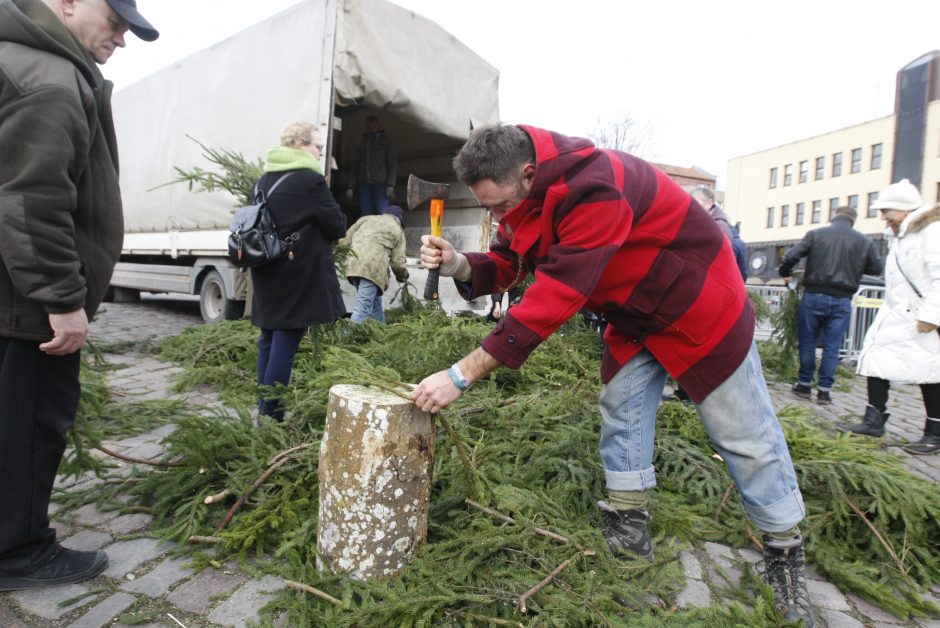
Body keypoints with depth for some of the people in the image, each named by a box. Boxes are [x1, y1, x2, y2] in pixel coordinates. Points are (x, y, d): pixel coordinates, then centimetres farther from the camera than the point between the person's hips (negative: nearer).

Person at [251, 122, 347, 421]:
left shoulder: (264, 180, 12)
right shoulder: (311, 180, -13)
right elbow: (337, 227, -9)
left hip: (266, 273, 8)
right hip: (299, 275, -8)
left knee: (268, 339, 13)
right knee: (286, 340, -4)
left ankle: (264, 407, 22)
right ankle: (272, 413, 1)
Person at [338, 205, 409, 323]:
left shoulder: (365, 219, 25)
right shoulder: (398, 230, 17)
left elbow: (344, 241, 21)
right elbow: (397, 262, 9)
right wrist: (403, 276, 29)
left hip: (354, 266, 5)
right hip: (373, 268, -5)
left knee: (375, 305, 20)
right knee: (362, 310, -11)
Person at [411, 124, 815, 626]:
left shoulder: (591, 189, -38)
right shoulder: (524, 192, -8)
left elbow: (555, 297, -40)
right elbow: (504, 265, -3)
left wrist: (462, 375, -38)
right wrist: (459, 265, -28)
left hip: (697, 301, -8)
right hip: (635, 313, 8)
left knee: (743, 434, 2)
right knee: (620, 410, 7)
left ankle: (785, 554, 21)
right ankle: (629, 528, 22)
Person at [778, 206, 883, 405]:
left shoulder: (816, 234, -3)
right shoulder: (865, 241, 2)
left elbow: (790, 256, -7)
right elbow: (878, 269, 13)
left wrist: (785, 273, 12)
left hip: (813, 296, -1)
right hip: (841, 301, 1)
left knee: (807, 342, 10)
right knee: (832, 347, 6)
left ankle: (805, 385, 15)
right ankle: (824, 390, 9)